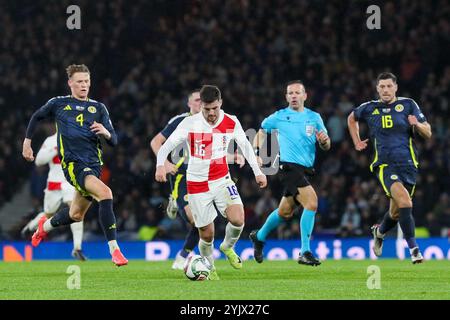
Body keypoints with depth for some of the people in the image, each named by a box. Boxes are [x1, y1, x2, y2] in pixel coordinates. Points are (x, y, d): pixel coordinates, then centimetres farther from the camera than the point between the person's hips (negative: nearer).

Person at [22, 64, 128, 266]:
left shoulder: (98, 108, 12)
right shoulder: (58, 104, 7)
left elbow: (114, 141, 8)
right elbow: (37, 117, 25)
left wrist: (105, 132, -14)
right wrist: (27, 142, 22)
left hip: (93, 164, 5)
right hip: (72, 164, -5)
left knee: (76, 215, 14)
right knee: (105, 193, -29)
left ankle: (45, 226, 49)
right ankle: (114, 249, -29)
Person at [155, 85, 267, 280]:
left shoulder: (231, 123, -4)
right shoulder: (190, 123, -12)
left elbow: (245, 145, 11)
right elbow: (167, 145, -15)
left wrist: (257, 172, 9)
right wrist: (160, 165, -34)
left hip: (222, 180, 2)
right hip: (197, 184, -1)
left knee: (237, 220, -21)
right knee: (207, 235, 0)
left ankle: (227, 247, 12)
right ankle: (209, 269, 29)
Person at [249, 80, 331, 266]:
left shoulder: (314, 118, 9)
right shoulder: (279, 117, 2)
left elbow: (326, 147, 8)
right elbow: (261, 132, 18)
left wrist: (324, 140, -15)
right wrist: (257, 153, 5)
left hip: (306, 170, 5)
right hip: (289, 166, -5)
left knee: (285, 212, 17)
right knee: (311, 202, -23)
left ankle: (259, 237, 42)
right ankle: (305, 253, -20)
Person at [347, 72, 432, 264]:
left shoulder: (408, 105, 4)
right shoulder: (369, 109, 8)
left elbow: (428, 134, 3)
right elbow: (352, 118, 30)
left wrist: (417, 125, -18)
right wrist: (356, 142, 21)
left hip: (408, 165, 1)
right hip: (385, 166, -1)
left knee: (396, 212, 11)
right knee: (404, 200, -26)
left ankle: (379, 232, 46)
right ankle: (413, 248, -27)